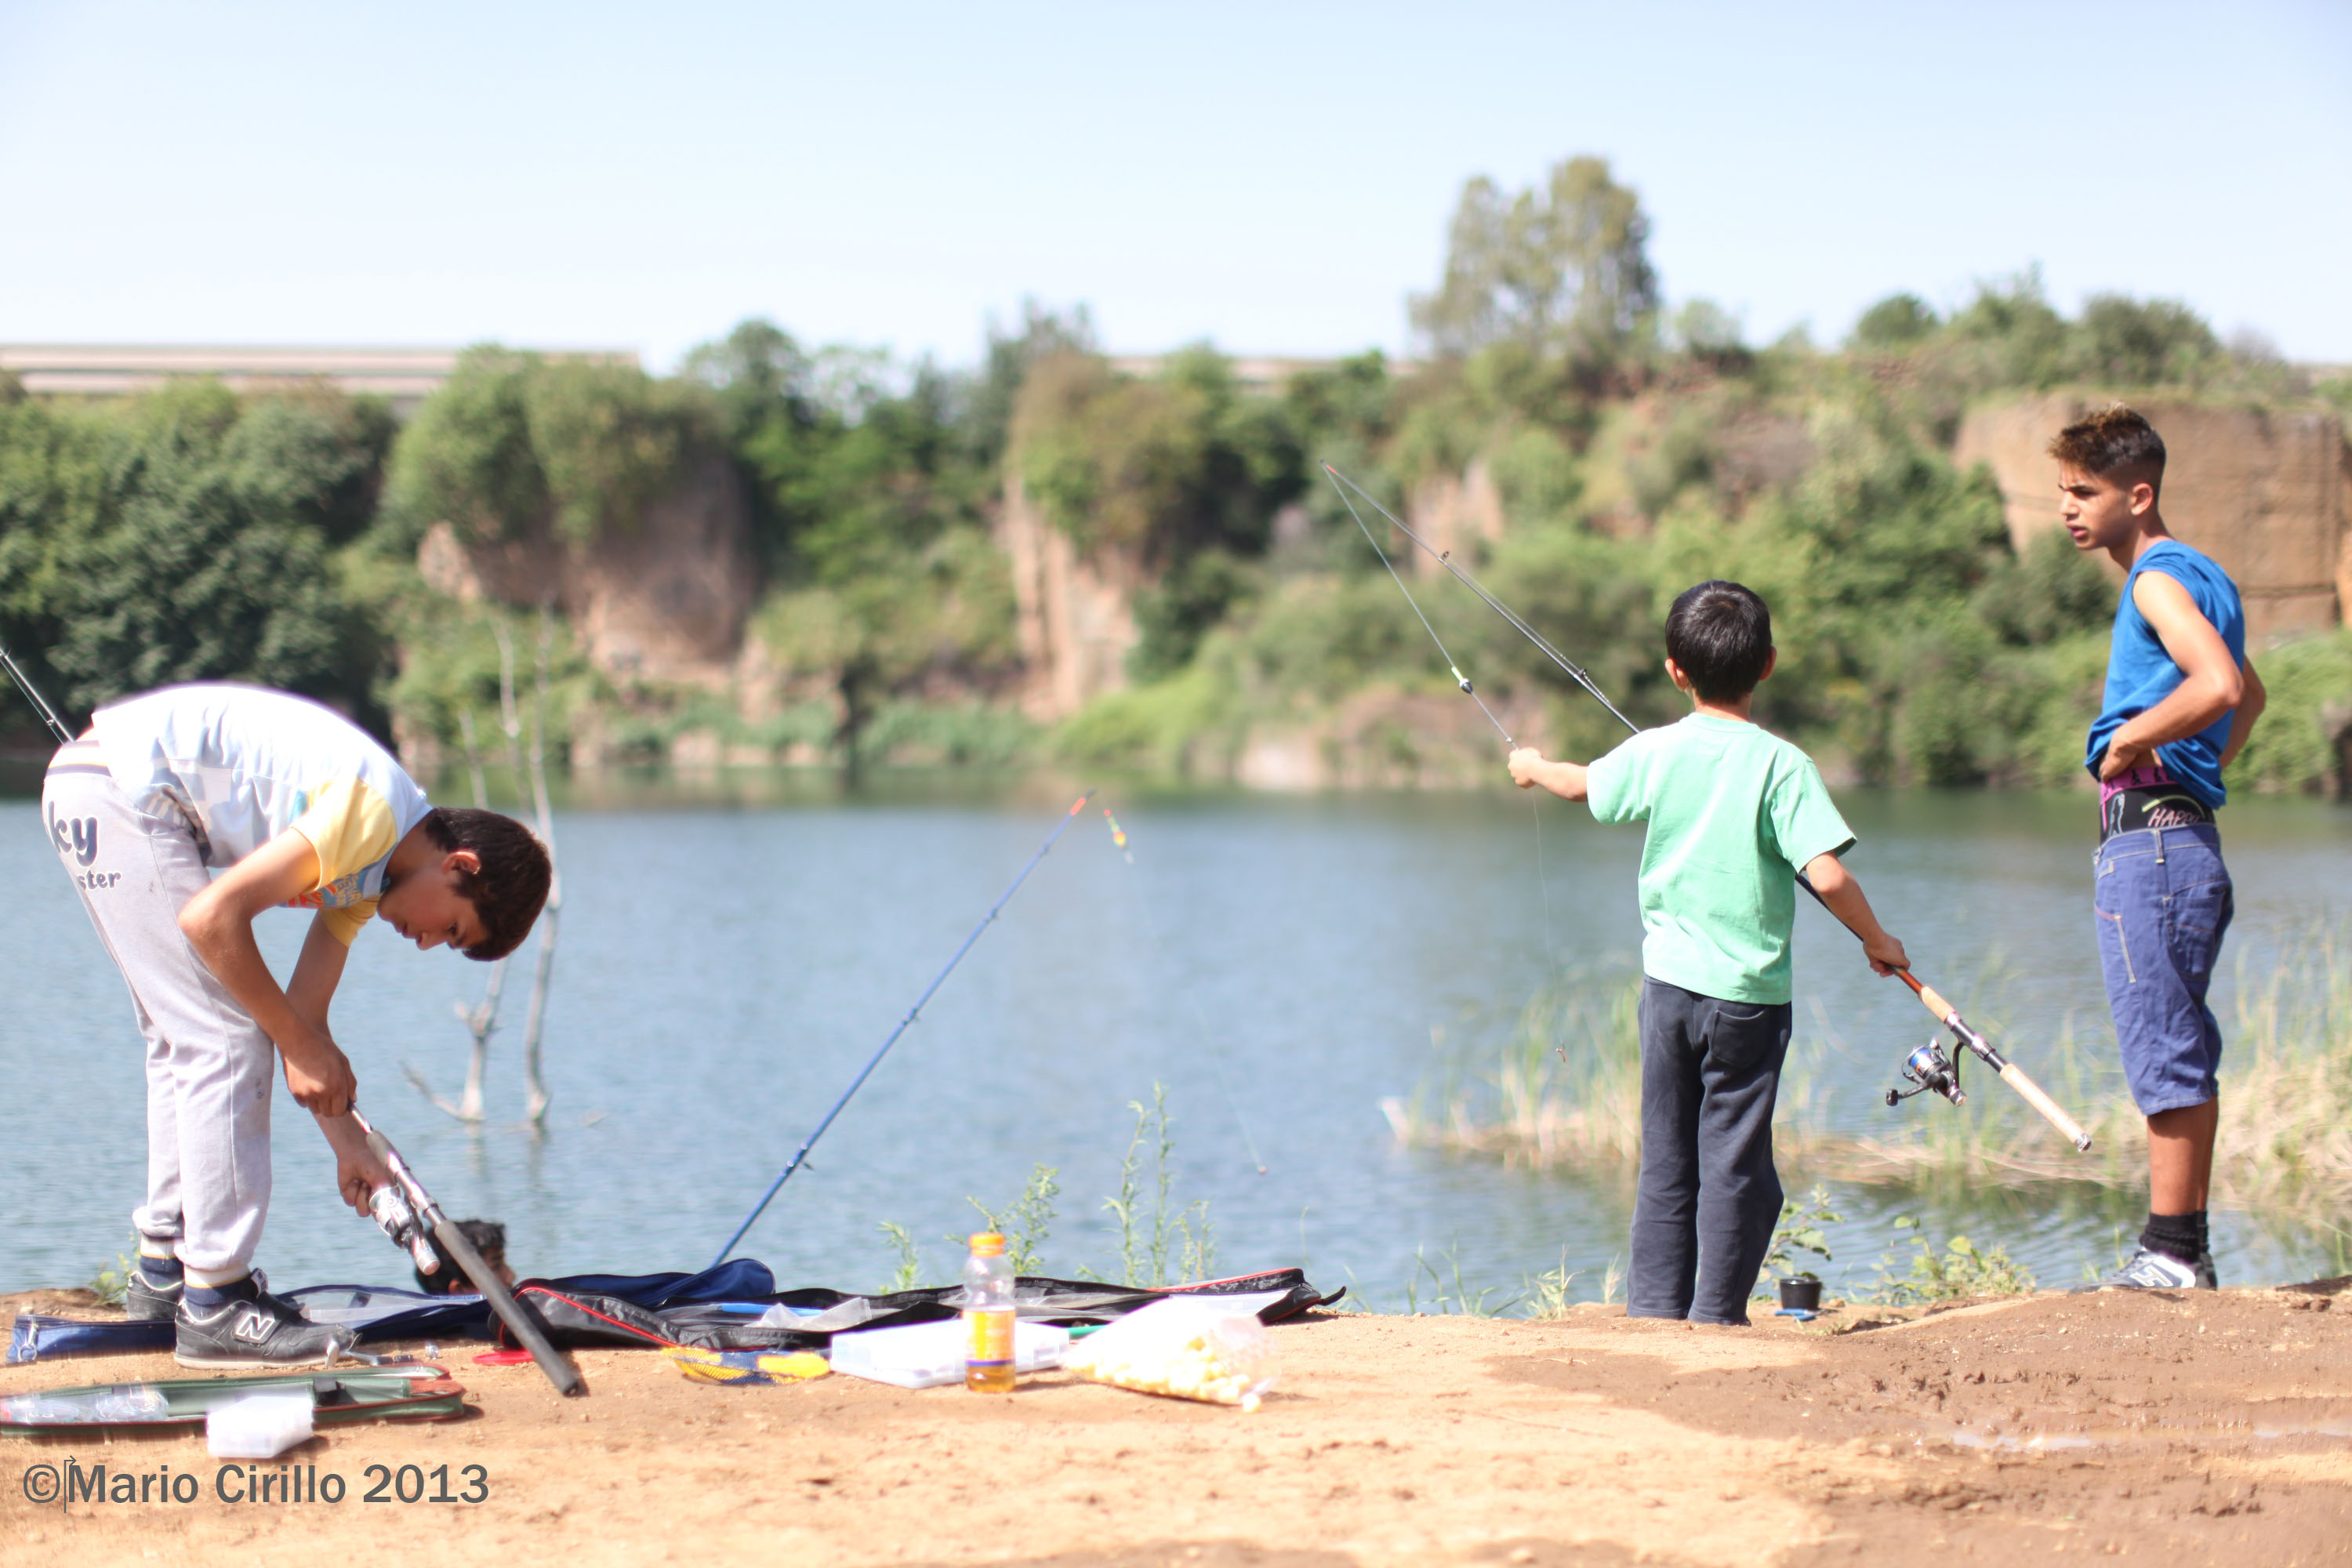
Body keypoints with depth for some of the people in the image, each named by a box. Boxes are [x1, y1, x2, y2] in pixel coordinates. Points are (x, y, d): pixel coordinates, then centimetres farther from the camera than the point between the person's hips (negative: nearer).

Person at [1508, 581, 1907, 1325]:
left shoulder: (1654, 752, -1)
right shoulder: (1782, 764, -11)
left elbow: (1584, 784, 21)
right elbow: (1828, 877, -18)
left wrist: (1535, 768, 42)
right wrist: (1876, 940, -1)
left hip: (1670, 981, 3)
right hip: (1751, 993, -3)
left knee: (1666, 1157, 12)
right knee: (1735, 1160, 3)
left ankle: (1656, 1301, 15)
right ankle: (1717, 1311, 3)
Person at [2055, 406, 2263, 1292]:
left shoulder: (2158, 578, -11)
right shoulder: (2200, 578, 19)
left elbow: (2219, 687, -28)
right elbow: (2249, 695, 35)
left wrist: (2129, 741, -16)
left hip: (2149, 843, -10)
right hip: (2185, 836, 10)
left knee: (2163, 1052, -8)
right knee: (2184, 1053, 11)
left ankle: (2171, 1253, -7)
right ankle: (2186, 1253, 15)